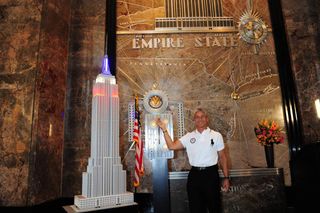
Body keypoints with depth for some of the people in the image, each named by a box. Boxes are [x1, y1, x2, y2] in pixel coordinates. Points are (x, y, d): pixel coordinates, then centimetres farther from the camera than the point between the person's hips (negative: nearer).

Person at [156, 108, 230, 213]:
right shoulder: (188, 136, 3)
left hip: (211, 174, -1)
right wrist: (164, 130, -10)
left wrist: (226, 177, 0)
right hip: (194, 175, 2)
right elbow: (172, 146, -4)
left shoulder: (216, 135, 0)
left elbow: (222, 157, 2)